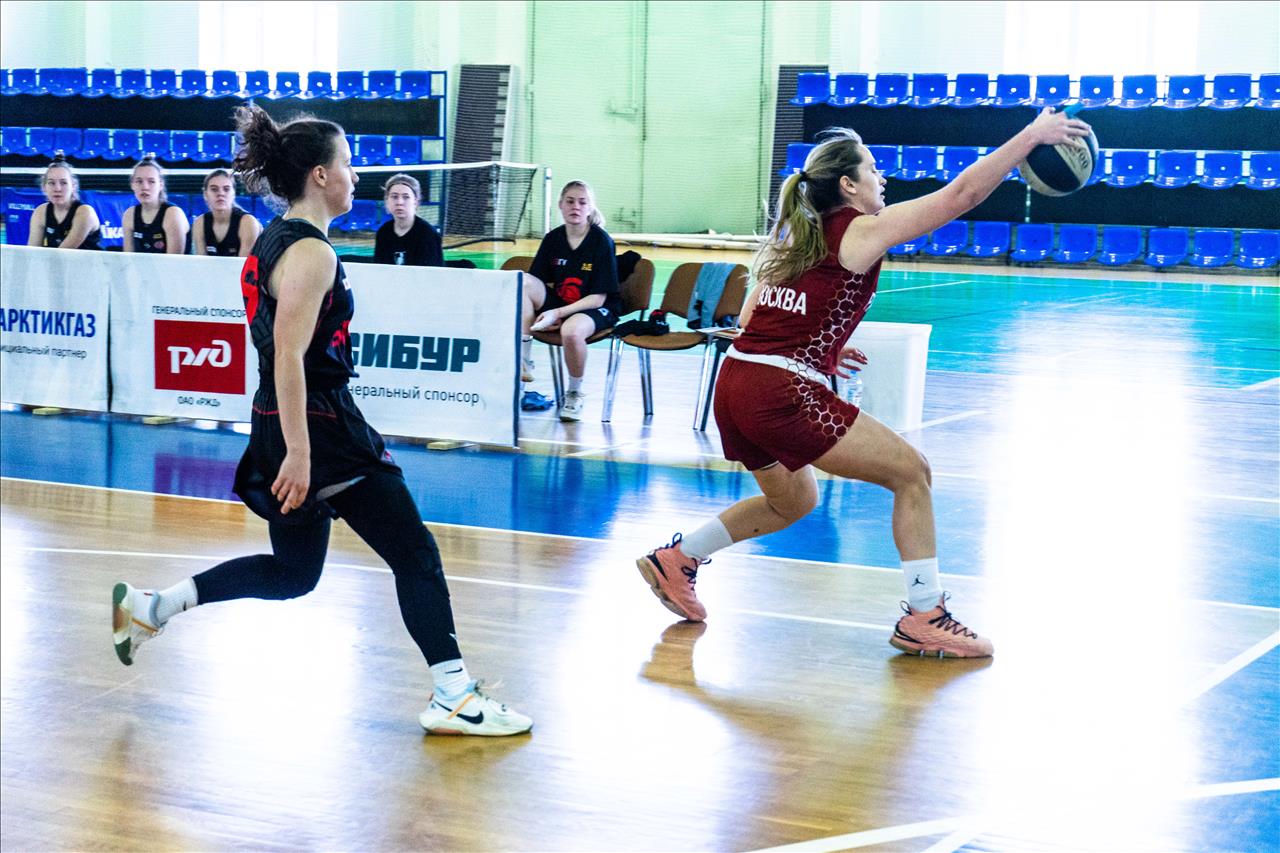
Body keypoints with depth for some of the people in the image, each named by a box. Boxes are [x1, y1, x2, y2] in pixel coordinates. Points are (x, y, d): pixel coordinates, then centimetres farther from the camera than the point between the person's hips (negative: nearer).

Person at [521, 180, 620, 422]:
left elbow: (598, 298, -14)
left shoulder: (602, 241, -11)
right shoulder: (553, 239, 2)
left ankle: (574, 393, -10)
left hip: (595, 310, -4)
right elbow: (541, 284, 6)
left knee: (572, 331, -39)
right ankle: (523, 363, -23)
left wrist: (558, 313, -23)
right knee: (522, 282, -23)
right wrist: (543, 312, -16)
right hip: (557, 304, 5)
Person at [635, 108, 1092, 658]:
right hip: (784, 395, -9)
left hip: (735, 385, 9)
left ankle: (677, 559, 29)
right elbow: (962, 194, -7)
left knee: (794, 499, 30)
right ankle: (923, 617, 3)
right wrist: (1033, 136, -3)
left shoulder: (796, 237, 18)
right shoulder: (861, 232, -4)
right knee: (911, 472, 2)